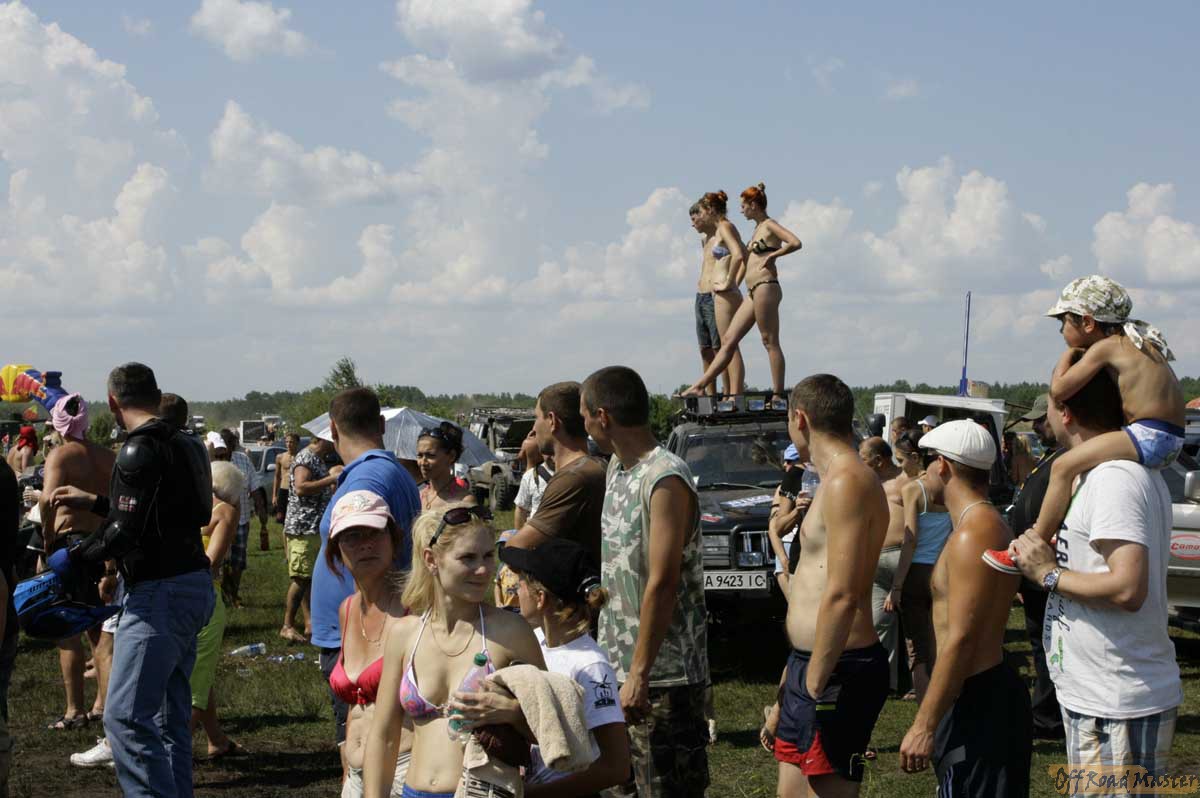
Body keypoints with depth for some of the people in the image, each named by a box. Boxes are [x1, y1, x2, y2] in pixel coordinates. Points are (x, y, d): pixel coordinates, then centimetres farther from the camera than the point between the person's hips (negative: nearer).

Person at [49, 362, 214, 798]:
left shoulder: (140, 450, -16)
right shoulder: (182, 444, 13)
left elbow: (125, 532, -21)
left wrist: (72, 558, -7)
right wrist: (93, 502, 32)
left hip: (160, 592, -10)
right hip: (191, 584, 10)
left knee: (125, 716, -11)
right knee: (170, 712, 15)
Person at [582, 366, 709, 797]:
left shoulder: (666, 479, -17)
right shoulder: (617, 468, 12)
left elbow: (663, 583, -21)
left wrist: (639, 673, -22)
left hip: (664, 672, -9)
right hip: (617, 664, 9)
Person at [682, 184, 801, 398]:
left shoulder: (769, 225, -5)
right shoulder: (759, 228, 22)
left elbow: (795, 243, -19)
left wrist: (771, 256, -13)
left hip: (765, 288, -10)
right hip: (754, 292, 10)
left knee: (770, 343, -8)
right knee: (728, 340, 7)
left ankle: (778, 395, -7)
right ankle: (699, 386, 7)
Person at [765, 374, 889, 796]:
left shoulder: (846, 481, -16)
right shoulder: (838, 480, 17)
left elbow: (841, 596, -24)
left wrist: (815, 684, -21)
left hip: (836, 670, -10)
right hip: (808, 664, 10)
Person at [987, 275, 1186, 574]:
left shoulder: (1104, 347, -8)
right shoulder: (1137, 341, 20)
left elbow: (1058, 389, -12)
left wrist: (1070, 352, 5)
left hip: (1148, 436, -11)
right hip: (1170, 442, 11)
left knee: (1064, 466, -17)